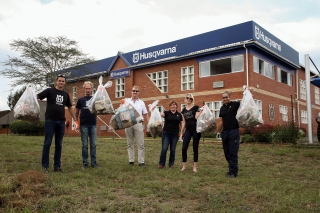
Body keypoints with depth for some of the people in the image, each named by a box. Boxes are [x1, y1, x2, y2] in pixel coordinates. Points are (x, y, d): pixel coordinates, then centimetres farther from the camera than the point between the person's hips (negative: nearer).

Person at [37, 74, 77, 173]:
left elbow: (69, 107, 22)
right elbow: (36, 96, -6)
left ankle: (57, 165, 15)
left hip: (61, 122, 4)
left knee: (59, 144, 8)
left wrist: (75, 119, 20)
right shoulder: (49, 91, 1)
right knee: (47, 143, -1)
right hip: (50, 121, -4)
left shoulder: (66, 94, 13)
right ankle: (45, 166, 7)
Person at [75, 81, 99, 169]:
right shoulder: (80, 100, 7)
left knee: (93, 144, 3)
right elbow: (77, 112, 11)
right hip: (84, 125, 0)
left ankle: (94, 162, 9)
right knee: (84, 145, 3)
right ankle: (85, 162, 10)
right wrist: (76, 122, -1)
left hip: (93, 125, 1)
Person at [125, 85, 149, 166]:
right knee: (130, 144, 7)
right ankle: (131, 160, 15)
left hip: (138, 124, 0)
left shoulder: (141, 102, 11)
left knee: (141, 144, -2)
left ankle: (141, 161, 2)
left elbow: (145, 114, 10)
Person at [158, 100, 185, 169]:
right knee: (164, 149, -7)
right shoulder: (166, 113, 2)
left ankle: (171, 163, 20)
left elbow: (182, 123, 13)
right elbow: (160, 114, -15)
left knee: (173, 149, 6)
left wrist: (181, 131, -1)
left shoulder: (179, 115, 8)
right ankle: (161, 163, 5)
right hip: (166, 133, -1)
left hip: (175, 134, 2)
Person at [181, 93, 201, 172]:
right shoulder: (184, 110, 13)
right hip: (188, 130, 4)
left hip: (195, 129, -4)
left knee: (195, 148, 3)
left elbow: (197, 118, -5)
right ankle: (184, 165, 12)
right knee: (184, 148, -3)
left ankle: (194, 167, 11)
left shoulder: (196, 107, 0)